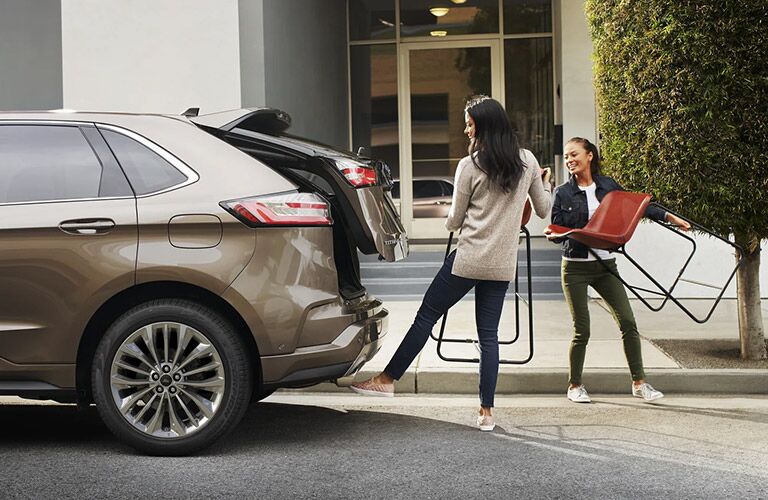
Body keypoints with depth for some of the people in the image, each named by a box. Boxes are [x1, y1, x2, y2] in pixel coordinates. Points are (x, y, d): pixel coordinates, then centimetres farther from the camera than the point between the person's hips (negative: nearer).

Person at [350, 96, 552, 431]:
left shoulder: (470, 166, -7)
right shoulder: (527, 161, 5)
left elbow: (454, 221, -1)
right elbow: (543, 210, 13)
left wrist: (449, 221, 22)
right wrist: (544, 184, 32)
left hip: (468, 259, -4)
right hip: (502, 265, 4)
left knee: (426, 316, 7)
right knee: (488, 334, 7)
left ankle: (388, 379, 14)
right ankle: (486, 411, 5)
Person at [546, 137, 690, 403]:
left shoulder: (607, 185, 5)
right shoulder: (563, 193, -1)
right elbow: (558, 229, -1)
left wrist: (669, 217, 9)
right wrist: (552, 233, -24)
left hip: (605, 265, 2)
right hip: (575, 267, -2)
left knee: (628, 322, -4)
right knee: (581, 331, -2)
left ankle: (639, 382, 7)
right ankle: (574, 385, 16)